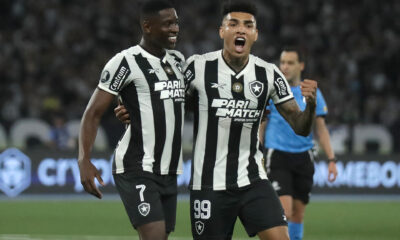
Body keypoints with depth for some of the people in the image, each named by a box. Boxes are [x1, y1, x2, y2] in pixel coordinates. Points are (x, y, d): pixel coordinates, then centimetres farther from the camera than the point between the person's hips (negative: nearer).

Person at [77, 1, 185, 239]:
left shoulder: (178, 61, 14)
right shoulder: (126, 62, -8)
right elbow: (93, 113, -9)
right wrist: (84, 160, -19)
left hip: (169, 172, 8)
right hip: (137, 169, -8)